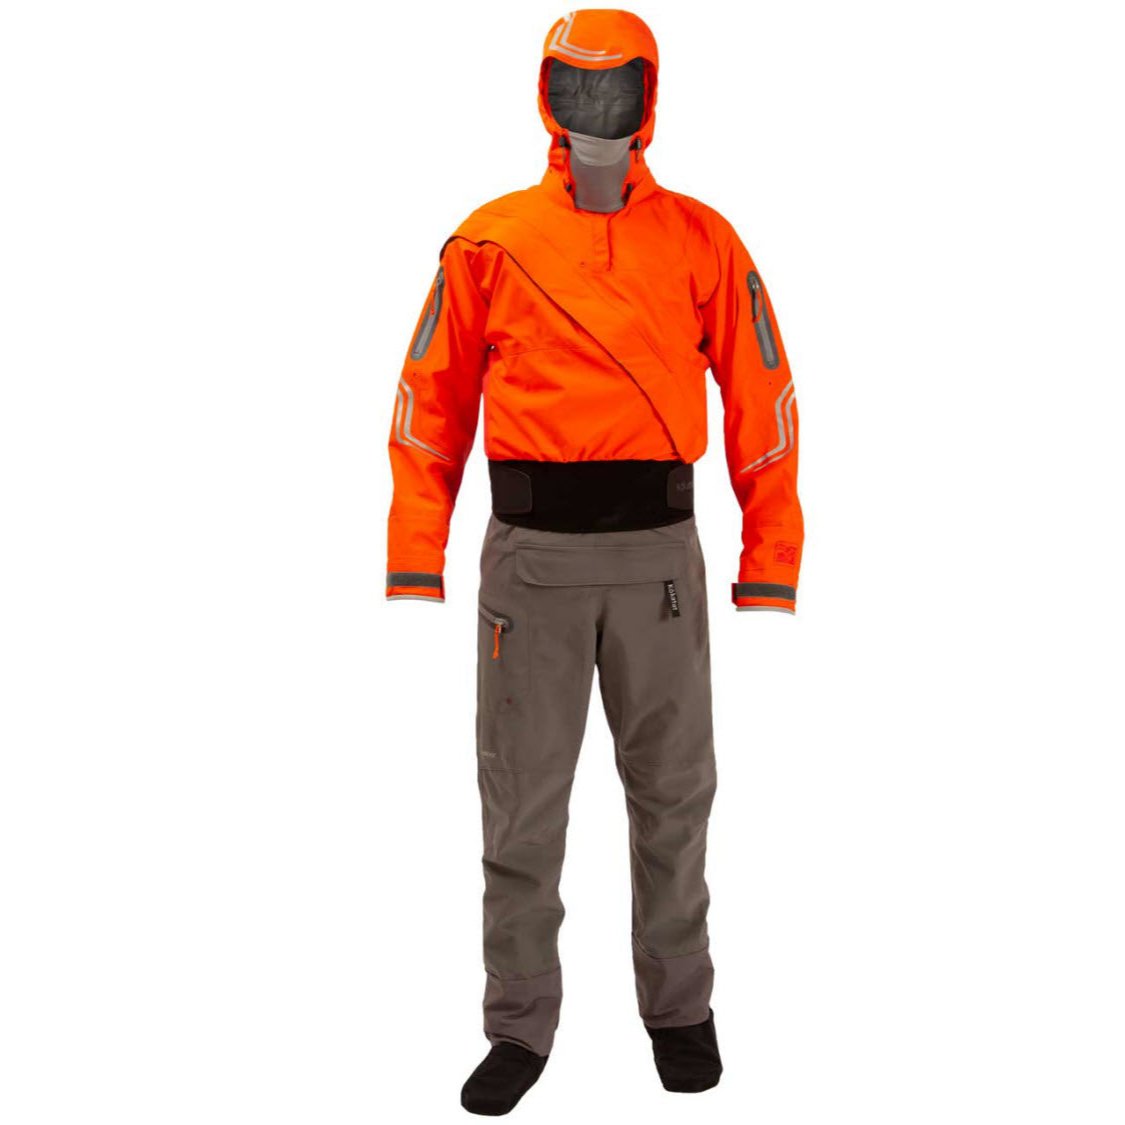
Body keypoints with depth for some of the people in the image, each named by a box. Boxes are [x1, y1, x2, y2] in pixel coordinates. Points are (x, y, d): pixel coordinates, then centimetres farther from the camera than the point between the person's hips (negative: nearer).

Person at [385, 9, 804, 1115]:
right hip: (530, 549, 0)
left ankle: (679, 1004, 28)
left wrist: (769, 561, 0)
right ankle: (520, 1025, 19)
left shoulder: (702, 241, 5)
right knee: (520, 800, 4)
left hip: (658, 547, 1)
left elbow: (760, 400, 5)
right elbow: (433, 399, 6)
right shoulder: (489, 240, 4)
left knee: (671, 790, 10)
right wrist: (415, 562, -1)